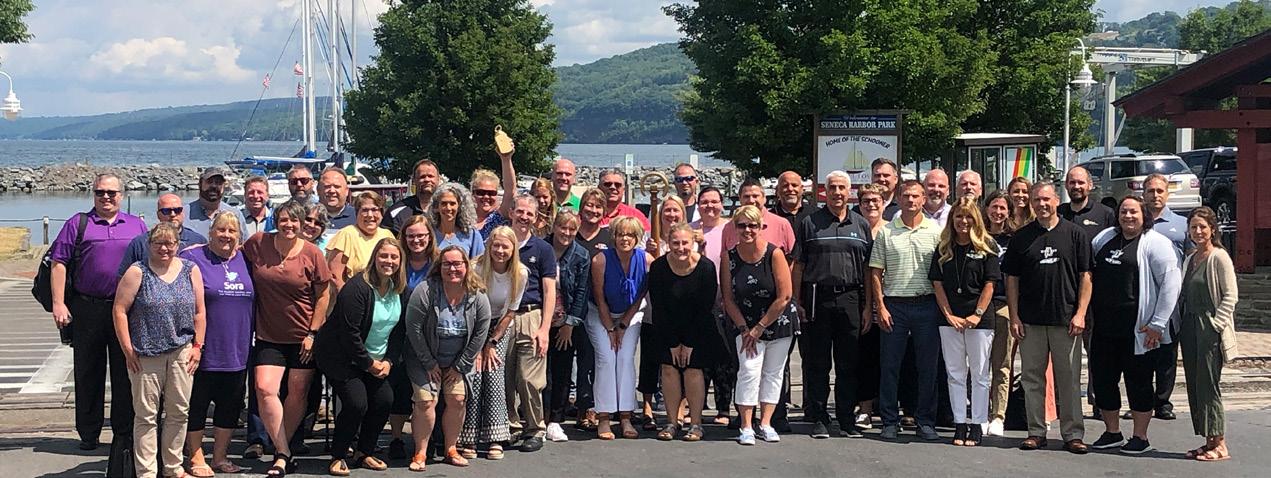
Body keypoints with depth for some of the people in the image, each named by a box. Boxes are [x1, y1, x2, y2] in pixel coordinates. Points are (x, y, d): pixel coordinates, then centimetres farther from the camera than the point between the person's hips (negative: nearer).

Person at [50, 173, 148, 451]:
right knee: (88, 373, 5)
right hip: (87, 309, -1)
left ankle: (125, 432, 12)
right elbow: (59, 264, 1)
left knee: (125, 373, 5)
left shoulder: (137, 226, 11)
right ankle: (88, 433, 15)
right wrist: (58, 304, -7)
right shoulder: (78, 224, 4)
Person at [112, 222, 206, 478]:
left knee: (179, 412, 8)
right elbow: (120, 311, -4)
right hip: (146, 354, -3)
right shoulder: (137, 272, -2)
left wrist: (197, 346, 4)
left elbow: (199, 311, 10)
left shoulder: (190, 270, 7)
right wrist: (128, 351, -8)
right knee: (146, 415, 0)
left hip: (182, 352, 3)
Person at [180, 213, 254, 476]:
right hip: (204, 352, -5)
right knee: (197, 404, 3)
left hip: (237, 352, 5)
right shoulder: (192, 258, -6)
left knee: (231, 405, 10)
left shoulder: (243, 260, 11)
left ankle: (220, 457, 22)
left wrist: (250, 341, 17)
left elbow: (253, 298, 21)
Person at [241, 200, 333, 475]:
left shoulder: (312, 253, -7)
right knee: (264, 389, -12)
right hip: (269, 336, 1)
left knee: (297, 394, 4)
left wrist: (312, 333, -6)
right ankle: (284, 453, -6)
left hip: (303, 336, -1)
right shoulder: (257, 244, -3)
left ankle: (281, 450, 20)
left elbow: (324, 295, -2)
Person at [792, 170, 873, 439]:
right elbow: (798, 265, 4)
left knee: (849, 364, 5)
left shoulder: (862, 225, 13)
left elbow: (868, 268, 13)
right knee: (817, 364, 1)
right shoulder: (810, 223, 6)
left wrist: (867, 305, 6)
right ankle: (818, 419, 7)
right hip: (817, 300, -2)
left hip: (850, 300, 2)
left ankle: (847, 419, 12)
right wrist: (797, 302, -4)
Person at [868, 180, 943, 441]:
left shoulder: (935, 230, 5)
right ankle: (890, 421, 10)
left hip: (926, 305, 0)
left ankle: (926, 421, 12)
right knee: (889, 365, 2)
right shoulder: (886, 232, 5)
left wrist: (942, 306, -1)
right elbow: (876, 272, 5)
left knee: (928, 366, 3)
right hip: (894, 305, 0)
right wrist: (880, 306, -3)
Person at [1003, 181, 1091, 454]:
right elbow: (1011, 279, 8)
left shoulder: (1075, 234, 3)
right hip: (1030, 320, 2)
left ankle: (1073, 434, 7)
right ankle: (1036, 432, 13)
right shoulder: (1021, 237, 8)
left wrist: (1080, 314, -6)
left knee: (1069, 378, 1)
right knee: (1032, 378, 5)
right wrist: (1014, 317, 1)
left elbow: (1085, 276, 2)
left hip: (1066, 320, -2)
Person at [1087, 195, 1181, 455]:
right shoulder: (1104, 238, 12)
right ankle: (1112, 433, 24)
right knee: (1101, 379, 9)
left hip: (1137, 329, -6)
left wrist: (1157, 324, -13)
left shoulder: (1155, 243, -5)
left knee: (1138, 381, 2)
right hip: (1103, 326, 6)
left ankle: (1140, 437, 12)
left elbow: (1171, 282, -10)